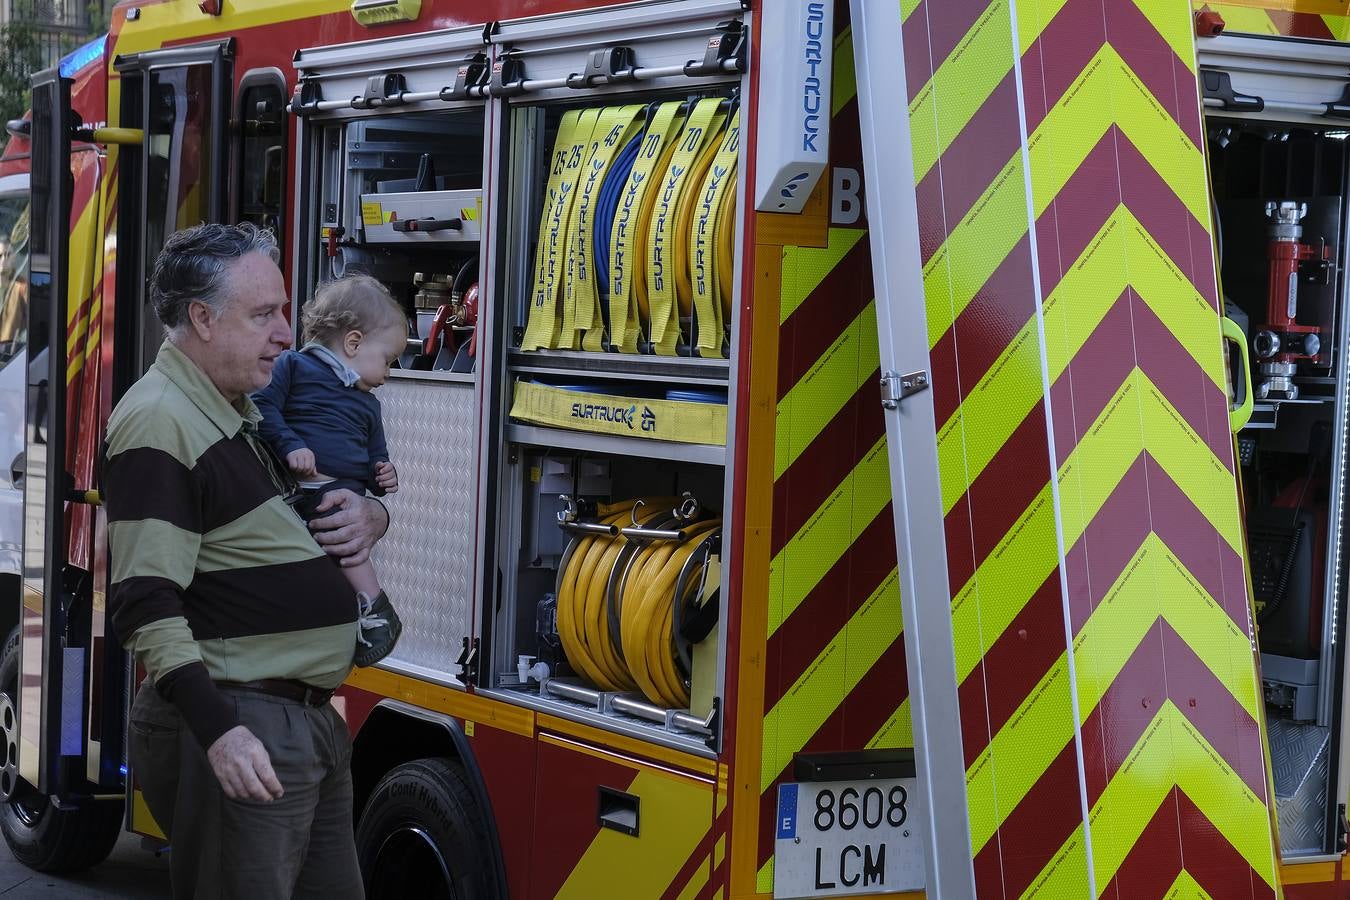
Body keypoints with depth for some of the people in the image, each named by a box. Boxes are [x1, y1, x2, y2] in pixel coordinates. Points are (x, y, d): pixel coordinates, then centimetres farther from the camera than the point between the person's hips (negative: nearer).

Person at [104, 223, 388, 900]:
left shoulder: (257, 413, 16)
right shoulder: (160, 424, -13)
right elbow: (146, 604, -20)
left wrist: (368, 514, 6)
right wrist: (218, 730, -27)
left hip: (313, 719, 9)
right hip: (238, 733, -9)